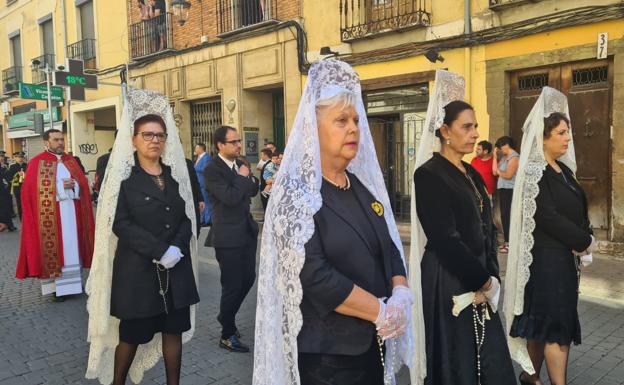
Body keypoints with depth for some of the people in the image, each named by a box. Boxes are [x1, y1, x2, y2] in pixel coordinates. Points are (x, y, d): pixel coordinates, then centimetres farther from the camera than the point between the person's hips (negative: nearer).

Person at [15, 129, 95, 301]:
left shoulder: (71, 160, 12)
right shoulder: (37, 162, -1)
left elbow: (83, 183, 8)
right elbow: (32, 189, -11)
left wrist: (73, 185, -14)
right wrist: (61, 187, -14)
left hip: (72, 214, 4)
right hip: (49, 216, -4)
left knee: (71, 247, 6)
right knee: (53, 248, -1)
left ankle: (72, 283, 14)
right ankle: (56, 287, 4)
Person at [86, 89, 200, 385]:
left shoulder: (177, 173, 8)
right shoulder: (123, 176, -4)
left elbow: (186, 217, 6)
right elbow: (121, 224, -13)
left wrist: (176, 248, -12)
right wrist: (160, 251, -18)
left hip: (176, 268, 4)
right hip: (137, 268, -3)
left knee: (174, 329, 11)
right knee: (132, 333, 9)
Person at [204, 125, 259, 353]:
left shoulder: (239, 164, 9)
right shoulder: (212, 169, -15)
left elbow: (252, 191, 10)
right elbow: (230, 197, -25)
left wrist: (246, 179, -9)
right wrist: (243, 178, -11)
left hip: (247, 231, 8)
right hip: (228, 236, -8)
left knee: (248, 279, 16)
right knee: (232, 286, 2)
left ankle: (226, 317, 39)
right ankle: (227, 336, 21)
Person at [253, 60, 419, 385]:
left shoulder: (363, 185, 6)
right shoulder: (296, 192, -16)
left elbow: (390, 247, 6)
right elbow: (314, 276, -23)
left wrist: (401, 297, -12)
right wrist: (383, 311, -18)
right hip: (324, 351, -6)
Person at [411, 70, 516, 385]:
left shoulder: (472, 174, 11)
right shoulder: (429, 174, -15)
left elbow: (487, 229, 11)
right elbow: (445, 239, -19)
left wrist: (491, 277, -1)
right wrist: (483, 281, -11)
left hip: (480, 284, 8)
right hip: (449, 282, -8)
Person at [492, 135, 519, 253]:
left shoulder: (514, 157, -9)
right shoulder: (504, 157, 16)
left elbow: (508, 175, -16)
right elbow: (495, 172, 10)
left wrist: (498, 171, 1)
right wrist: (495, 157, 9)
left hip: (510, 190, -9)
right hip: (503, 189, 9)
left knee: (508, 216, -9)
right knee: (504, 216, 11)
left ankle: (511, 243, -5)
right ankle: (507, 241, 19)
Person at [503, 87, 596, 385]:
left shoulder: (563, 169, 11)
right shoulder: (534, 172, -14)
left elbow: (579, 211, 14)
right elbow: (548, 218, -20)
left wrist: (583, 240, -2)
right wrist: (586, 242, -10)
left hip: (565, 257, 8)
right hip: (546, 258, -8)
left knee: (542, 322, 15)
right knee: (557, 326, -3)